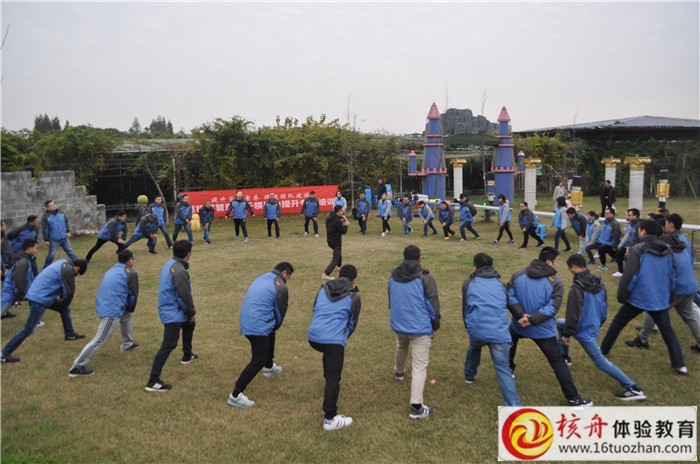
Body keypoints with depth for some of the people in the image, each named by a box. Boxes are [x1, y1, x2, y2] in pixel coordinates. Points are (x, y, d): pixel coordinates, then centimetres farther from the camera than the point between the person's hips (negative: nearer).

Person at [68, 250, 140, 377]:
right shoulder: (131, 273, -3)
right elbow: (133, 295, -2)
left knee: (126, 317, 33)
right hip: (112, 310, -9)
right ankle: (76, 368, -8)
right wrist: (130, 308, 17)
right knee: (100, 339, -7)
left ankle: (127, 344, 46)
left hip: (101, 304, 9)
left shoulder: (112, 269, 19)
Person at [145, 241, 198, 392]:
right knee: (168, 345, -10)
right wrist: (192, 312, -8)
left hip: (167, 308, 11)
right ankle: (152, 382, -9)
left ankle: (187, 356, 50)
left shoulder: (169, 265, 7)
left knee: (189, 325, 32)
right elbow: (185, 295, -24)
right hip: (173, 314, -11)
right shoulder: (179, 271, -24)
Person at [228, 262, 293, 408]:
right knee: (258, 360, -4)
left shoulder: (261, 278, 15)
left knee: (270, 336, 35)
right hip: (258, 327, -10)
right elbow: (280, 312, -4)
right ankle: (235, 395, -6)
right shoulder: (281, 287, -10)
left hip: (246, 322, 10)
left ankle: (269, 367, 55)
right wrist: (275, 327, 17)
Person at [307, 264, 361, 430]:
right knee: (334, 379, 1)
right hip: (334, 341, -5)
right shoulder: (353, 297, 5)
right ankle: (330, 419, 3)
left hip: (313, 337, 5)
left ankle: (329, 378, 49)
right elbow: (352, 323, 12)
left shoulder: (323, 289, 15)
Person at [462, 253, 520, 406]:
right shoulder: (500, 284, 16)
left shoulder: (469, 283, 10)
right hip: (499, 333, 0)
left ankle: (469, 375, 51)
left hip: (476, 330, 1)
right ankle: (513, 407, -8)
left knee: (474, 348, 35)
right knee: (503, 370, -1)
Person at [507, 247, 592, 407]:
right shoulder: (556, 283, -13)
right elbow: (551, 308, -21)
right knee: (557, 362, 5)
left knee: (510, 344, 34)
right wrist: (532, 319, -21)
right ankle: (573, 398, 9)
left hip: (518, 326, 4)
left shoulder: (518, 275, -3)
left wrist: (522, 315, -17)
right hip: (543, 331, -3)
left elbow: (509, 297, -10)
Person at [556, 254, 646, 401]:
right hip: (594, 326, 9)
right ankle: (564, 357, 36)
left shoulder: (577, 288, -26)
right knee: (559, 322, 26)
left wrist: (567, 334, -13)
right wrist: (598, 323, 24)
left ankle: (634, 389, 4)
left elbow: (573, 314, -24)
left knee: (601, 362, 3)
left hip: (584, 331, -9)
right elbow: (604, 307, 11)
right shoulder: (599, 282, 0)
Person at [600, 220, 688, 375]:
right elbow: (673, 277, 11)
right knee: (667, 330, 15)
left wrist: (621, 296, -5)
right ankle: (679, 364, 10)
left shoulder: (638, 249, -12)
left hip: (638, 298, -4)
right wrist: (668, 295, 22)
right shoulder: (668, 250, 4)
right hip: (660, 300, 4)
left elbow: (629, 276, -15)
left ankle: (603, 350, 24)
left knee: (618, 323, 13)